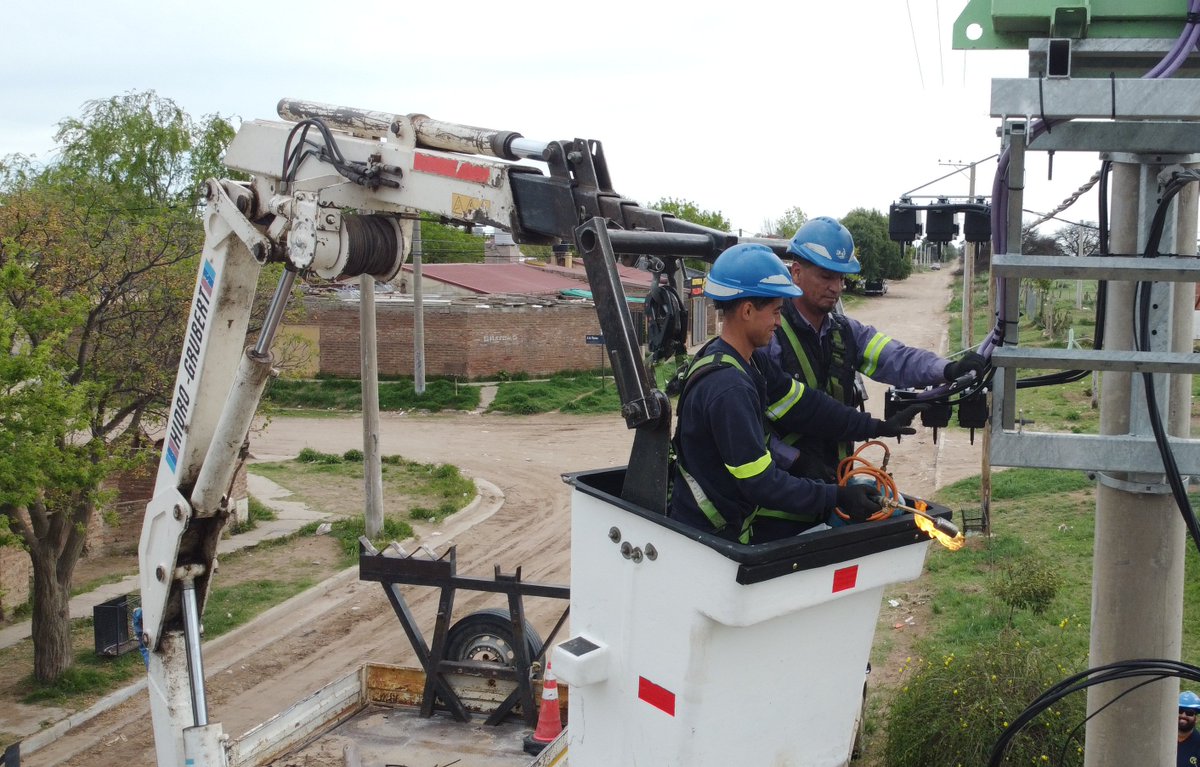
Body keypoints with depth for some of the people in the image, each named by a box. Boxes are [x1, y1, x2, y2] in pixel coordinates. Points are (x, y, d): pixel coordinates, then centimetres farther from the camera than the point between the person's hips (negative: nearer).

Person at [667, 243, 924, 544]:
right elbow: (761, 483, -26)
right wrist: (837, 498, -19)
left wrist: (877, 427, 5)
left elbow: (805, 405, 6)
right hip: (712, 533, -9)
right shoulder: (728, 389, -28)